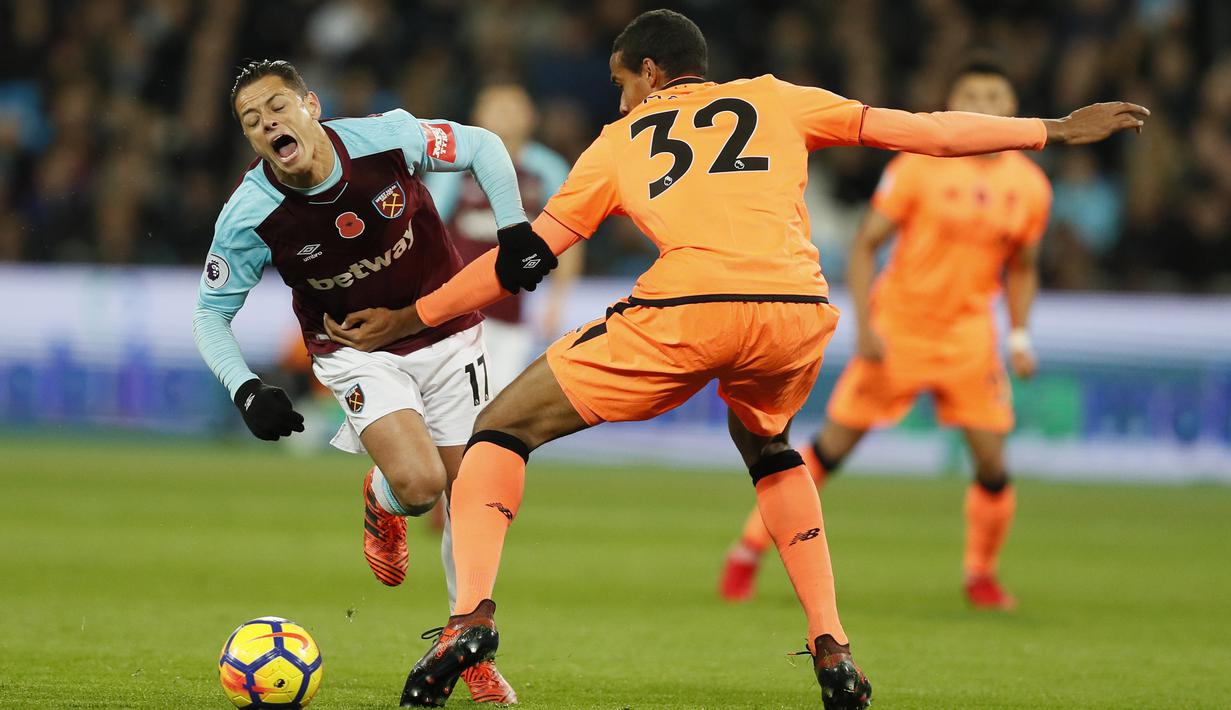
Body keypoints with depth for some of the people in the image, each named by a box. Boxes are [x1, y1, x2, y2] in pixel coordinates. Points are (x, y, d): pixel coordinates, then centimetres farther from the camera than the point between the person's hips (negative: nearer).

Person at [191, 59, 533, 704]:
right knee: (418, 483, -24)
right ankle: (382, 505, 15)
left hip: (446, 331, 2)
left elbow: (483, 147, -2)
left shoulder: (386, 138, -20)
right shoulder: (250, 216, -20)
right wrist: (246, 392, -20)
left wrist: (514, 229, -13)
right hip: (358, 352, -2)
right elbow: (210, 313, -6)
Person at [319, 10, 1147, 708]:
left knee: (505, 427, 13)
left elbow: (523, 258, 24)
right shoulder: (774, 101, 27)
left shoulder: (620, 141, 25)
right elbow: (917, 130, 25)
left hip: (685, 313, -3)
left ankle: (472, 611, -12)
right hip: (798, 310, 3)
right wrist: (1055, 130, 32)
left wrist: (403, 320, 33)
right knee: (764, 441, 36)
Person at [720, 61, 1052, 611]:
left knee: (992, 463, -7)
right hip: (897, 328, -3)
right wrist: (864, 326, -16)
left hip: (969, 337, 3)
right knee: (833, 446, -3)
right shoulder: (920, 166, -11)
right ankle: (748, 551, 10)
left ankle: (981, 575, 16)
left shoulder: (1030, 186, 0)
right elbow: (865, 245, -8)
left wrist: (1021, 337, 3)